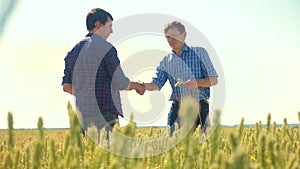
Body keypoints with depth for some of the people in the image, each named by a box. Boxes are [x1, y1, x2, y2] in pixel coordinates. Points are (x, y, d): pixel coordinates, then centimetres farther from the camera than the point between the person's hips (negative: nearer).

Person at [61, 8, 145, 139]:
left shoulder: (74, 51, 13)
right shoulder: (105, 48, -9)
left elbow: (66, 86, 13)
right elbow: (121, 83, -8)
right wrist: (137, 86, 12)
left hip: (82, 113, 7)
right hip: (104, 112, -7)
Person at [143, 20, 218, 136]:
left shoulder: (199, 52, 6)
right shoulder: (166, 61, 14)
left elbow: (213, 80, 3)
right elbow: (156, 84, 4)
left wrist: (197, 82, -16)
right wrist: (141, 85, -17)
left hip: (200, 107, -2)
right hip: (177, 108, 3)